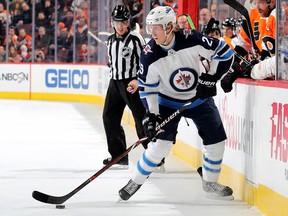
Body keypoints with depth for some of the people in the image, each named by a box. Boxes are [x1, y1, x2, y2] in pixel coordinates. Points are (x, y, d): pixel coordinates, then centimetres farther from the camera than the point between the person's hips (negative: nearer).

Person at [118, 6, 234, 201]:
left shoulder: (191, 39, -25)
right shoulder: (150, 55, -21)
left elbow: (225, 52, -17)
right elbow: (147, 88, -12)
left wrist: (210, 78, -20)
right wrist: (151, 115, -19)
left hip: (199, 97, 1)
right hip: (168, 101, -1)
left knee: (216, 141, 1)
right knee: (161, 143, -15)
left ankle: (210, 183, 22)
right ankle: (136, 181, 2)